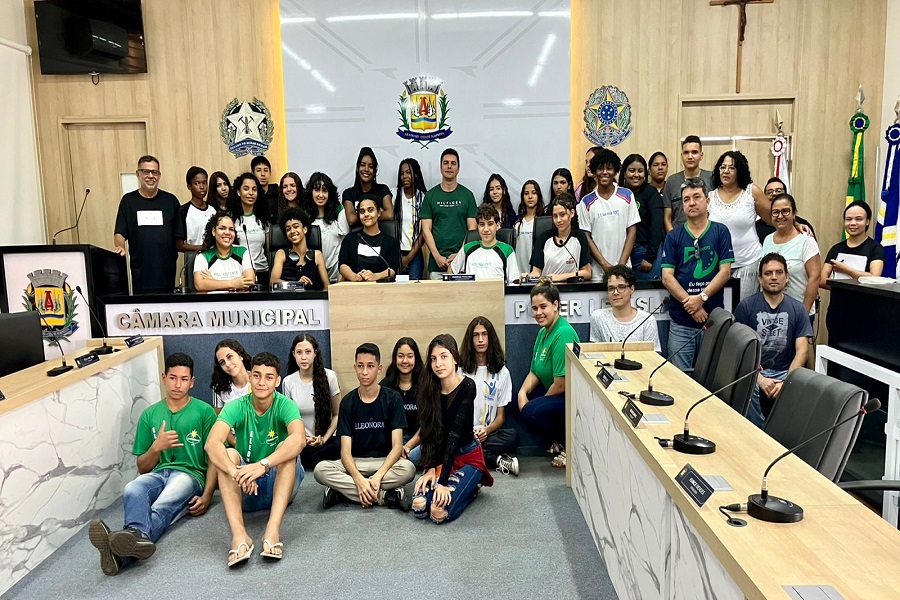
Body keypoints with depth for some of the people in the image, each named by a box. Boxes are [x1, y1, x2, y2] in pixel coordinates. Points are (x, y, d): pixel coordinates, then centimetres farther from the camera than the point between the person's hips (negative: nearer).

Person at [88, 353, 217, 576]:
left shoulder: (204, 412, 9)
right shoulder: (150, 415, 18)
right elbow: (142, 468, 19)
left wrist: (207, 495, -11)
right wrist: (156, 447, -4)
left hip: (189, 474, -3)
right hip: (157, 474, 3)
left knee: (161, 507, -36)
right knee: (132, 490, -34)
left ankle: (121, 553, -62)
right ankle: (137, 538, -63)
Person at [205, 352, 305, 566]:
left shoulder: (285, 405, -13)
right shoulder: (236, 407, -10)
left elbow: (299, 439, -34)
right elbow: (212, 443, -27)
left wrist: (263, 465, -47)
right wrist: (235, 472, -45)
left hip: (281, 484, -1)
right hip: (244, 488, 2)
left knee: (288, 449, -28)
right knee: (228, 453, -25)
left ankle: (273, 530, -41)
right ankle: (239, 535, -41)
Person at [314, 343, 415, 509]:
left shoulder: (392, 399, -5)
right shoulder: (347, 402, -2)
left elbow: (397, 446, -11)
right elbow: (345, 450, -9)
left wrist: (378, 476, -27)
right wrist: (359, 479, -28)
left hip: (385, 461, -1)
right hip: (355, 463, 2)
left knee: (408, 468, -34)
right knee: (321, 469, -27)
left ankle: (343, 492, -24)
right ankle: (384, 496, -26)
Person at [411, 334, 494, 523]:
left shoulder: (467, 387, -19)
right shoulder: (430, 389, -4)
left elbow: (456, 433, -25)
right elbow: (428, 433, -4)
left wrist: (443, 481, -28)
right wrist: (430, 469, -16)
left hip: (467, 456, -5)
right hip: (439, 458, 5)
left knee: (440, 512, -23)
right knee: (419, 508, -16)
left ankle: (472, 486, 7)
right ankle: (459, 483, 11)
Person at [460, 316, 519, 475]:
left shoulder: (502, 372, 11)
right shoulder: (459, 369, 9)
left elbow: (501, 415, 8)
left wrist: (486, 430, -14)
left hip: (485, 435, 0)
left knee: (513, 436, -30)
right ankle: (496, 460, -25)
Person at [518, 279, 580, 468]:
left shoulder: (563, 334, -24)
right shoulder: (543, 331, 6)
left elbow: (561, 385, -24)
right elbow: (534, 372, 10)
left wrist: (534, 402, -7)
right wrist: (523, 392, -10)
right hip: (552, 392, 10)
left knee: (532, 411, -26)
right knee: (519, 400, 5)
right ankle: (556, 442, 14)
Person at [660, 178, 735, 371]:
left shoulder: (720, 232, 5)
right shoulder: (673, 237, 6)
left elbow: (725, 272, -2)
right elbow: (667, 277, -2)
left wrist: (702, 297, -15)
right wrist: (691, 306, -12)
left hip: (714, 318, 0)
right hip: (681, 321, 0)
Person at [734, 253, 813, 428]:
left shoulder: (797, 309, 7)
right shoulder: (746, 306, 1)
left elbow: (801, 351, 0)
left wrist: (786, 382, -17)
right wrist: (760, 379, -17)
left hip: (784, 372, 1)